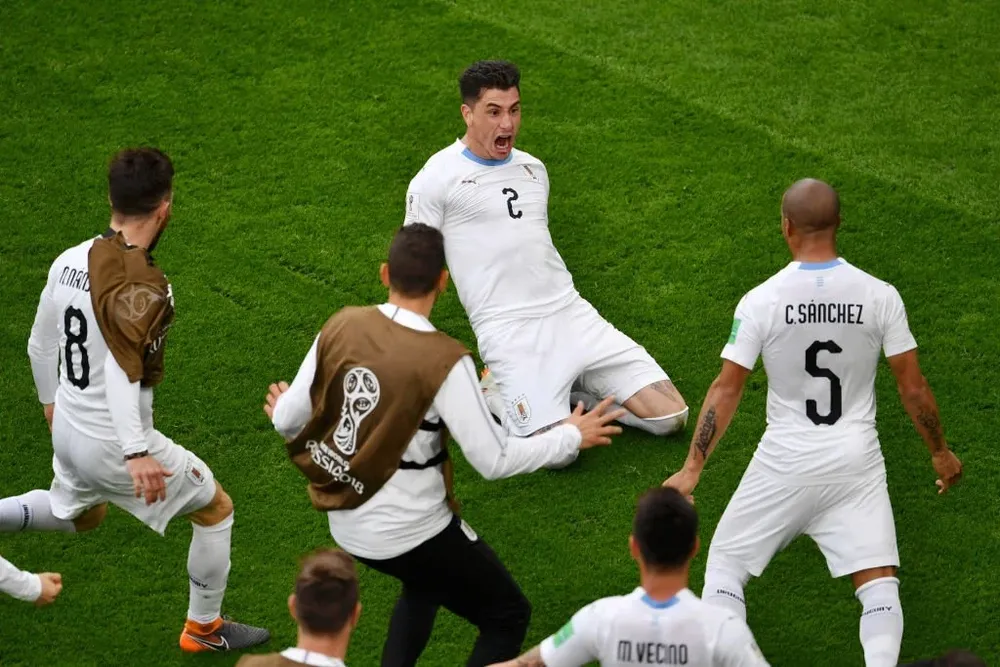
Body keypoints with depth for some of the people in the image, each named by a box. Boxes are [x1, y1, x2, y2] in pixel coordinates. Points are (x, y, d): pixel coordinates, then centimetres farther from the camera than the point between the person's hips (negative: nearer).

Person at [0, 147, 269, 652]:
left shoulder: (68, 262, -2)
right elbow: (121, 372, -34)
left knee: (76, 515, 37)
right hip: (113, 446, -8)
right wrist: (137, 454, -37)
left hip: (67, 430, 8)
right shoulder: (141, 285, -26)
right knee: (215, 509, 14)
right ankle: (203, 629, 26)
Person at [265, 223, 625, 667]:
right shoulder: (444, 362, -24)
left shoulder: (341, 326, -9)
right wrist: (571, 437, -4)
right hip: (411, 533, -6)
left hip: (346, 526, 6)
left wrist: (283, 409, 22)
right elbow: (494, 461, -19)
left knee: (425, 583, 36)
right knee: (508, 616, 14)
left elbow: (288, 420, -2)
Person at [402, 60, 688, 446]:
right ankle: (492, 393, 4)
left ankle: (564, 391, 14)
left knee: (671, 417, -4)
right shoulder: (436, 180, -3)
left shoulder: (532, 169, 17)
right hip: (508, 331, -6)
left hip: (573, 314, 6)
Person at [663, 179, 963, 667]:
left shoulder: (760, 301, -11)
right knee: (879, 582, 5)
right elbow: (913, 389, -1)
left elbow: (726, 391, -9)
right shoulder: (880, 296, -8)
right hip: (857, 461, 1)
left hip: (784, 462, -1)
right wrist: (940, 451, 14)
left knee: (724, 566, 14)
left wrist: (692, 470, -3)